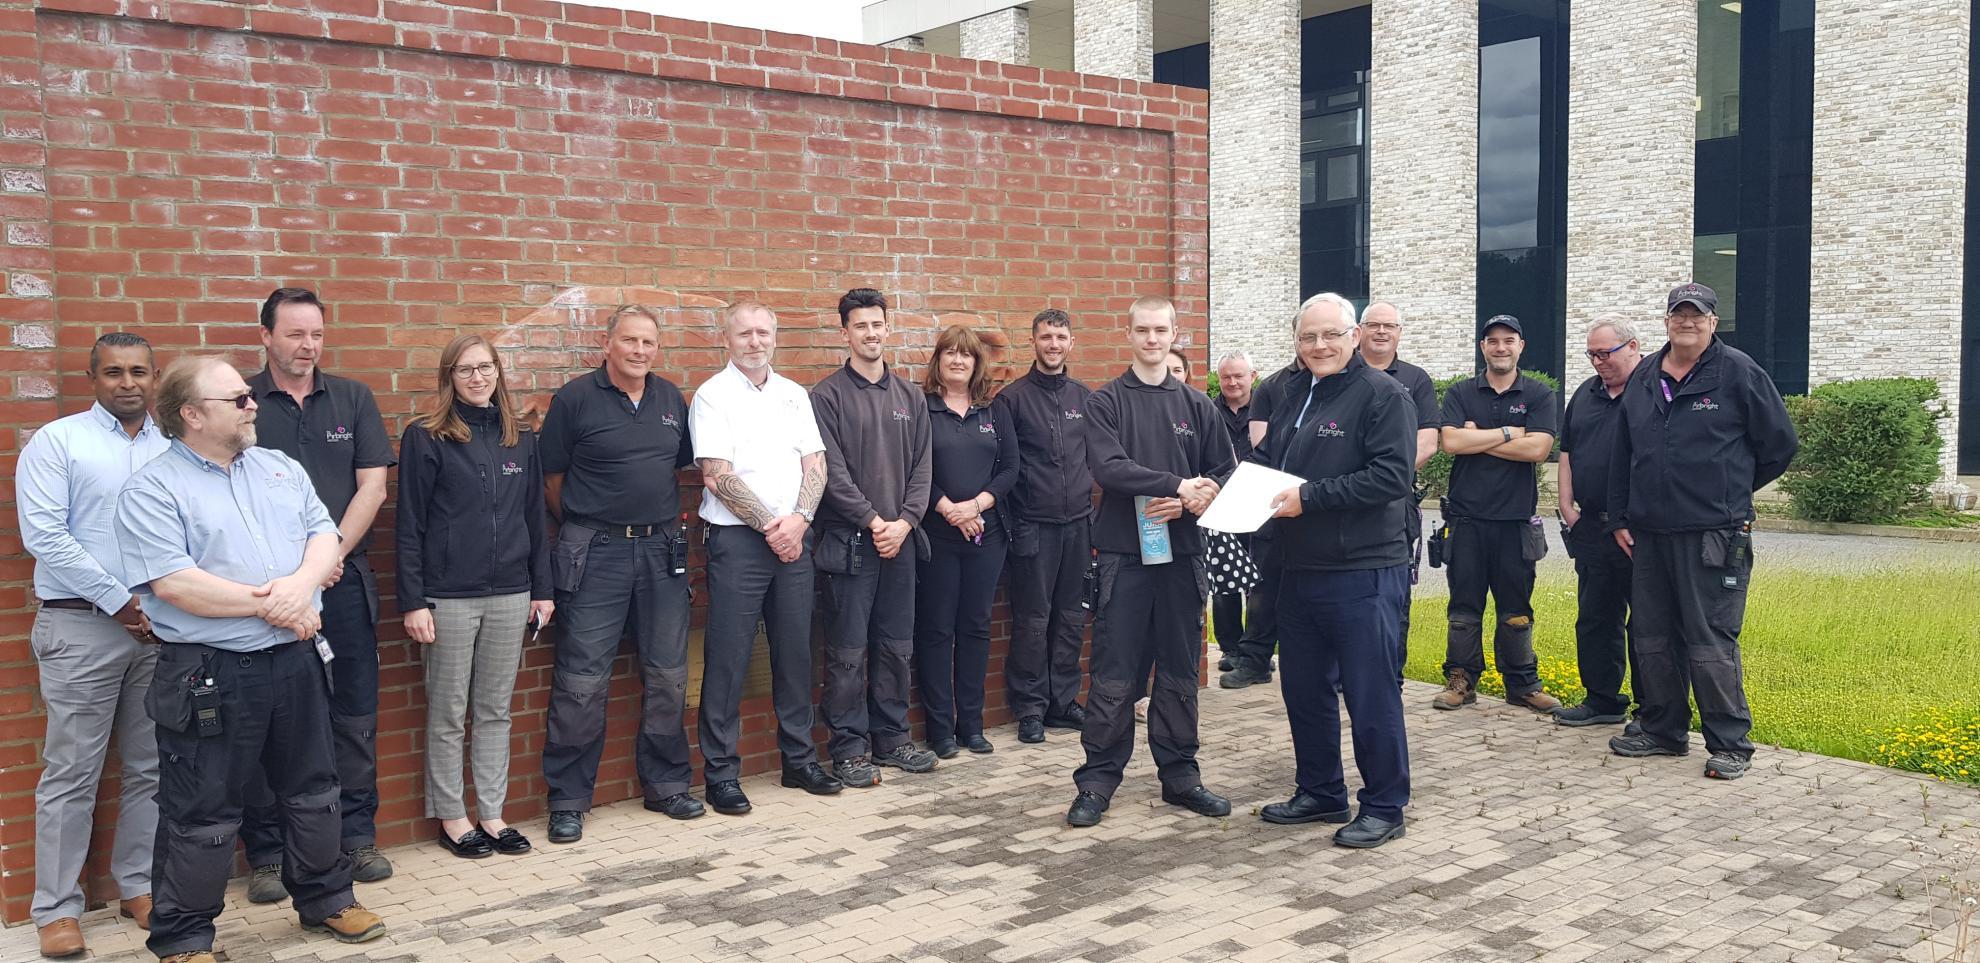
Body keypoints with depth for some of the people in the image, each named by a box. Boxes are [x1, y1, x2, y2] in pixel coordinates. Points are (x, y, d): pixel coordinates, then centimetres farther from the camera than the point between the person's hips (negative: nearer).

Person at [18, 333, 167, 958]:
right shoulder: (57, 442, -1)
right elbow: (43, 535, -10)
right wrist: (120, 601, -13)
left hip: (162, 626, 4)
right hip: (82, 626, -3)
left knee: (151, 768, 10)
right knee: (71, 772, 1)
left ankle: (139, 885, 22)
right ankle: (57, 907, 11)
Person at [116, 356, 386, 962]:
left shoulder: (280, 469, 11)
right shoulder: (153, 491, -8)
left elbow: (325, 536, 6)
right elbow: (172, 583, -18)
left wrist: (302, 583, -15)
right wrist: (268, 606, -16)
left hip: (297, 660, 6)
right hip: (209, 675, -5)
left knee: (313, 792, 17)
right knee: (202, 815, 4)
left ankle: (325, 899, 34)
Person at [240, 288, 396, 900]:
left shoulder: (353, 399, 8)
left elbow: (372, 487, 3)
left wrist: (332, 551, -8)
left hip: (345, 579, 2)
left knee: (355, 713, 7)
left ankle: (357, 834, 19)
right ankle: (266, 853, 13)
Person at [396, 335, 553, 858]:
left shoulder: (520, 438, 7)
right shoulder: (426, 437, -5)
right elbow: (409, 526, -6)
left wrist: (542, 588, 9)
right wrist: (413, 601, -11)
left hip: (510, 594, 4)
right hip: (448, 595, -4)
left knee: (496, 711, 11)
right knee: (448, 714, 7)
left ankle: (492, 814, 21)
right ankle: (451, 817, 19)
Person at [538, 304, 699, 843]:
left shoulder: (670, 399, 10)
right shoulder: (575, 398, -4)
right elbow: (552, 480, 0)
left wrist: (663, 522, 12)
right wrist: (583, 529, 4)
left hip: (662, 550, 5)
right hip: (595, 555, -5)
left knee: (668, 676, 10)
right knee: (581, 682, -3)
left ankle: (666, 784, 24)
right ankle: (568, 801, 9)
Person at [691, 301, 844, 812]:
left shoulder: (794, 395, 13)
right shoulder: (713, 396, -2)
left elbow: (814, 463, 8)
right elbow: (717, 477, -10)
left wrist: (799, 520, -9)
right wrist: (769, 525, -11)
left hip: (794, 539, 5)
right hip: (738, 539, -5)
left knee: (795, 651, 11)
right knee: (727, 659, -2)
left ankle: (800, 759, 22)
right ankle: (721, 773, 7)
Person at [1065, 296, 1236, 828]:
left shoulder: (1196, 404, 10)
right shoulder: (1106, 401, 1)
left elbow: (1224, 472, 7)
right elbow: (1108, 467, -14)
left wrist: (1189, 502, -12)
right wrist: (1178, 485, -20)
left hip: (1181, 554, 3)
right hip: (1125, 553, -3)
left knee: (1180, 674, 10)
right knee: (1114, 678, -1)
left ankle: (1180, 775, 21)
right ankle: (1097, 781, 9)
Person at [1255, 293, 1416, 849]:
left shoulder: (1383, 395, -9)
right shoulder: (1293, 397, 16)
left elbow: (1393, 475, -20)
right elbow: (1265, 461, 24)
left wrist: (1310, 496, -21)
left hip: (1363, 573, -8)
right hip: (1300, 570, 8)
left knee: (1370, 694, 0)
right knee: (1304, 688, 15)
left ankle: (1384, 807, 13)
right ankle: (1319, 793, 30)